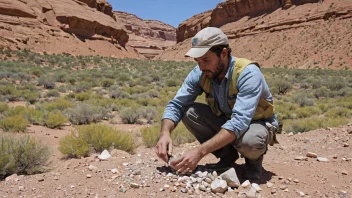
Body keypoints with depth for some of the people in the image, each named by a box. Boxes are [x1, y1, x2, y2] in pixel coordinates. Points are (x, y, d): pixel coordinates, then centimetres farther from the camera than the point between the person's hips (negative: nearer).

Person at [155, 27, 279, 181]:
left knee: (249, 141, -40)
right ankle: (228, 155, 0)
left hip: (257, 123, -4)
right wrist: (165, 133, -37)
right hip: (226, 121, 5)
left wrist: (200, 151, -48)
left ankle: (254, 159, 0)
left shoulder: (248, 73, -31)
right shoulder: (200, 73, -15)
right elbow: (176, 105, -15)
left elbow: (240, 122, -40)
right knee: (189, 112, -20)